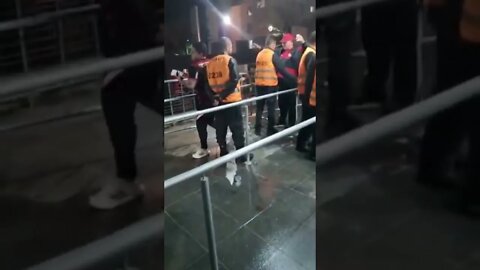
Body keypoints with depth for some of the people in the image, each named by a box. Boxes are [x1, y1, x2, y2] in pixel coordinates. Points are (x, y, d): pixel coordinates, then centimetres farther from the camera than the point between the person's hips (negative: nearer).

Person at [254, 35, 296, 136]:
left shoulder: (259, 54, 11)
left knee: (260, 107, 12)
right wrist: (292, 79, -4)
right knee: (271, 107, 3)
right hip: (270, 84, -6)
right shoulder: (273, 55, -10)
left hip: (259, 84, 6)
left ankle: (258, 129, 16)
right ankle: (270, 129, 7)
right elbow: (282, 69, -10)